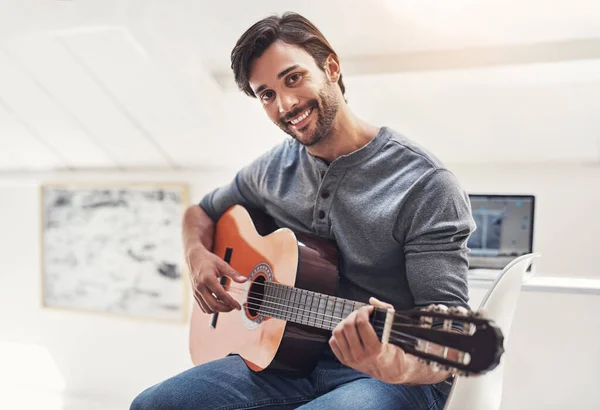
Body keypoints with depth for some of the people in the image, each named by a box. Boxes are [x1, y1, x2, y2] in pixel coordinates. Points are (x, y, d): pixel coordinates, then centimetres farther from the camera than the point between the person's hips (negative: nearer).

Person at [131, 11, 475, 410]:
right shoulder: (272, 169, 7)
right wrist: (198, 254, 1)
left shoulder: (425, 185, -13)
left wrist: (403, 366, -39)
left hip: (382, 377, -5)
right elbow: (202, 212, 24)